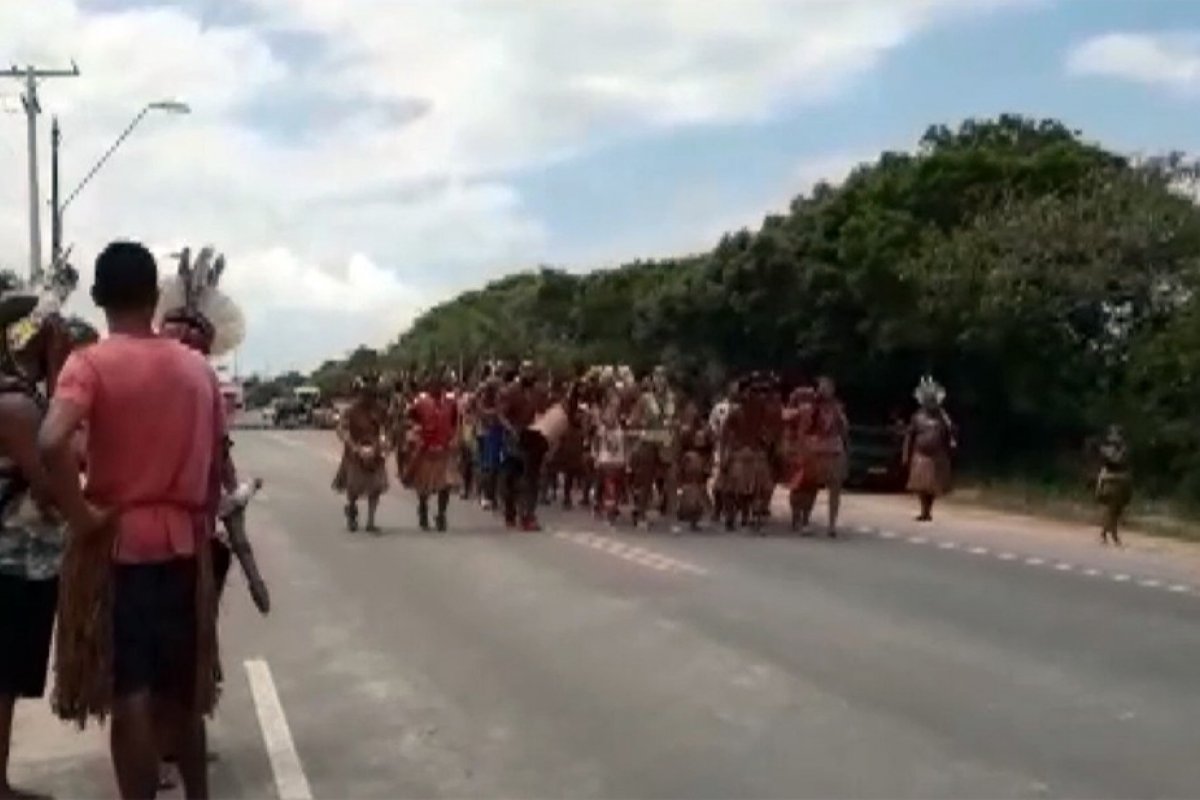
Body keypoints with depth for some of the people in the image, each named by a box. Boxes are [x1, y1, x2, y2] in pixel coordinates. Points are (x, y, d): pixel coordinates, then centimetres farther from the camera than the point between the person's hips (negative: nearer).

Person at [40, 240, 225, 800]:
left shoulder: (90, 363, -9)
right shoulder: (198, 367, 5)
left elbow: (51, 443, -27)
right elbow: (215, 466, 8)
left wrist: (79, 515, -16)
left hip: (117, 542, -4)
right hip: (183, 542, 4)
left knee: (128, 696, 1)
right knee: (181, 688, 17)